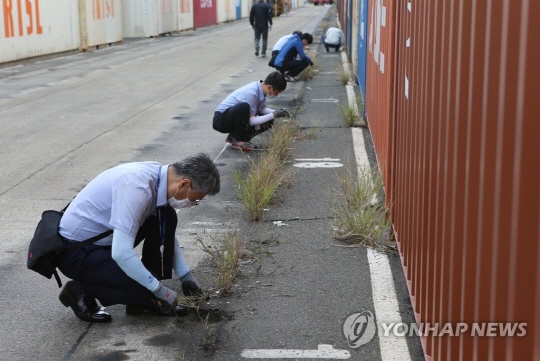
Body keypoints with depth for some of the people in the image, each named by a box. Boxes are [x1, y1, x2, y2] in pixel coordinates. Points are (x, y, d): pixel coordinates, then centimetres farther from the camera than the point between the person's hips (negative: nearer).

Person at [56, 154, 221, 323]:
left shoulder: (159, 175, -4)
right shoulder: (137, 187, -31)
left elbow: (167, 235, 14)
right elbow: (121, 253, -34)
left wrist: (186, 276, 10)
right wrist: (160, 290, -22)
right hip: (76, 252, -9)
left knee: (166, 218, -2)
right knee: (145, 289, -20)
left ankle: (146, 299, 6)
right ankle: (80, 290, 2)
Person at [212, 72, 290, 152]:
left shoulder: (261, 88, -5)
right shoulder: (251, 93, -29)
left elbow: (262, 109, 8)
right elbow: (251, 121, -27)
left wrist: (276, 113, -10)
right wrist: (273, 115, -24)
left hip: (234, 119, 9)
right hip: (221, 120, -9)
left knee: (268, 122, -1)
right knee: (243, 107, -38)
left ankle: (234, 136, 7)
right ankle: (238, 140, -15)